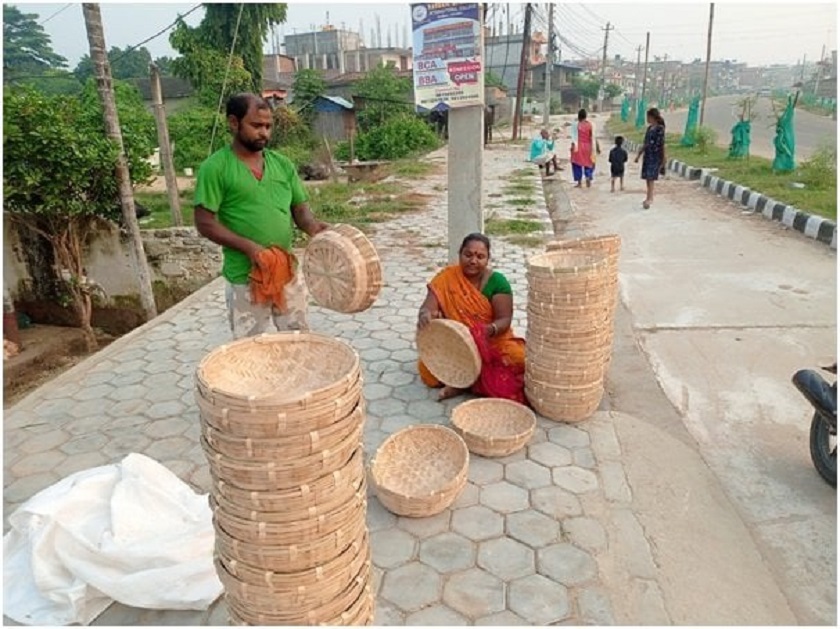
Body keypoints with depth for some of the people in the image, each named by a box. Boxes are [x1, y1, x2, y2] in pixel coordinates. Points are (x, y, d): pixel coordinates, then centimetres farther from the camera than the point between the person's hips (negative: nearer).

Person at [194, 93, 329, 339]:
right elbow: (205, 223, -11)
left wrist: (312, 226, -13)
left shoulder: (282, 164, 6)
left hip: (287, 272, 5)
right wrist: (248, 247, -22)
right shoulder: (215, 167, -8)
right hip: (244, 277, -4)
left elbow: (299, 208, 10)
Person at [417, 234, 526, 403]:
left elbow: (504, 319, -11)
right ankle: (484, 378, -18)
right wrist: (425, 315, -40)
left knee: (518, 358, -28)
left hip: (493, 342, 0)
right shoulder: (446, 278, -6)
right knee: (429, 367, -27)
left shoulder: (497, 282, -7)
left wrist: (489, 330, -34)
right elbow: (428, 307, -14)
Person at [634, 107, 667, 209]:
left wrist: (663, 159, -12)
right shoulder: (649, 128, 12)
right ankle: (650, 197, 21)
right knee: (647, 177, 10)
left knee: (650, 177, -13)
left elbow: (662, 145, -11)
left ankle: (649, 199, -17)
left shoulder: (660, 129, -10)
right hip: (647, 155, 7)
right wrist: (639, 155, 21)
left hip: (655, 156, -7)